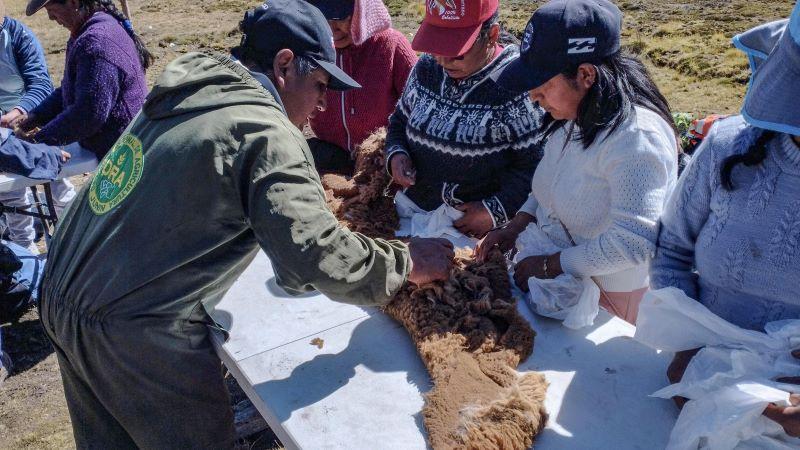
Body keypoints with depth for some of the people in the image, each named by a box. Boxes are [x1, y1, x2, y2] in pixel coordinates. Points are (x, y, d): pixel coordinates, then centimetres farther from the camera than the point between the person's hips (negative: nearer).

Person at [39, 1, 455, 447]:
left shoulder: (191, 88, 6)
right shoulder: (268, 134, -19)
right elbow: (320, 257, -27)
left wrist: (310, 187, 21)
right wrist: (408, 261, -12)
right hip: (137, 330, -9)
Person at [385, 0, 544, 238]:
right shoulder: (426, 67, 7)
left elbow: (535, 163, -11)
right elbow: (401, 120, 20)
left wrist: (497, 211, -17)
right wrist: (396, 153, 0)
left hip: (479, 233, -4)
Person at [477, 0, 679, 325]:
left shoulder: (635, 139, -29)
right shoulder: (573, 120, -2)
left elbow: (633, 242, -32)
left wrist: (550, 265, -25)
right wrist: (515, 228, -3)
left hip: (610, 297, -8)